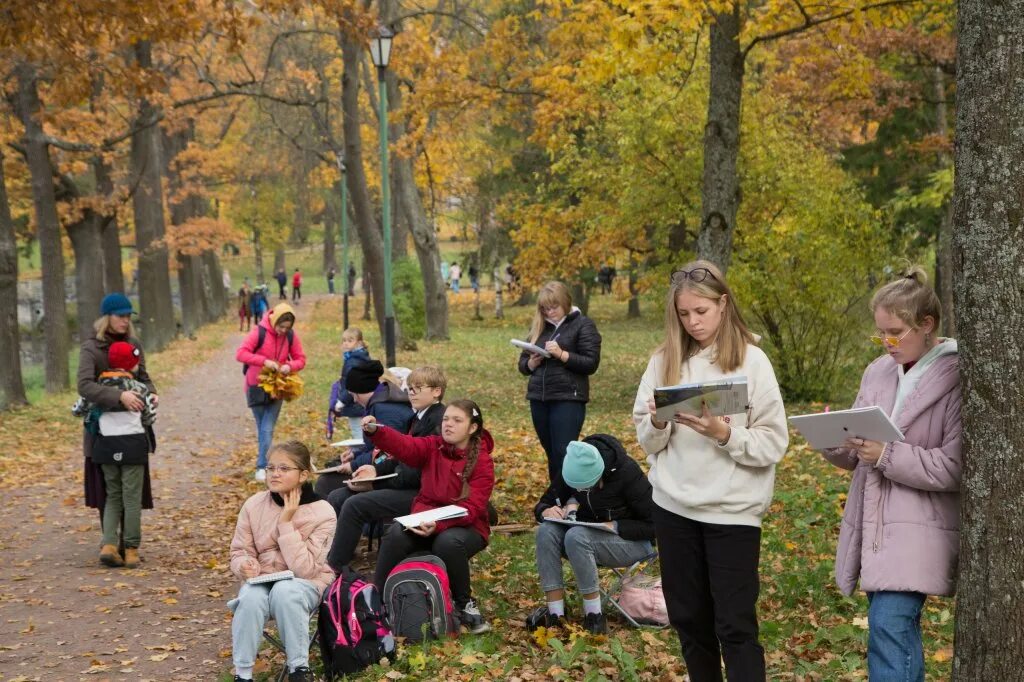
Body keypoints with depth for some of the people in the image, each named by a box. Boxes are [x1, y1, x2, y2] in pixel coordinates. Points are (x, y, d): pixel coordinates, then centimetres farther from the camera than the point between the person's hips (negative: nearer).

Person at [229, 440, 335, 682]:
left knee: (285, 591, -37)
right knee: (251, 597, -33)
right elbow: (239, 552, 3)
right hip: (262, 581, 2)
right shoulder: (254, 505, -5)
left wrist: (286, 522, -24)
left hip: (306, 585, -2)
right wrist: (246, 566, -22)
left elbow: (304, 569, -21)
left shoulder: (322, 513, -15)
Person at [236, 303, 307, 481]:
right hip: (256, 386, -2)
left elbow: (301, 359, -1)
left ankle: (262, 466, -4)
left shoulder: (291, 335, -7)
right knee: (262, 428, 8)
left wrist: (290, 366, -24)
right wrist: (265, 361, -32)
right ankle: (263, 464, 17)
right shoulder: (259, 332, -17)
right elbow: (240, 353, -23)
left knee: (267, 429, -5)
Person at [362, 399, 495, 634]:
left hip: (465, 526, -3)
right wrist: (374, 431, -37)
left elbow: (471, 507, -19)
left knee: (448, 542, -37)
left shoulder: (482, 462, -10)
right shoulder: (432, 447, 3)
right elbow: (403, 445, -17)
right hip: (423, 520, 4)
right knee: (396, 534, -27)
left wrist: (439, 525, -36)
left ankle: (464, 604, -13)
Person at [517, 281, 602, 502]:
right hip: (538, 400, 5)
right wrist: (532, 362, -5)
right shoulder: (539, 327, 14)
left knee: (564, 454, -12)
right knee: (552, 455, 11)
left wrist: (562, 354, -18)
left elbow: (591, 363, -8)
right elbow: (522, 364, 18)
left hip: (568, 400, -5)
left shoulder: (583, 325, -1)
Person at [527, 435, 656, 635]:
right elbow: (542, 505, 3)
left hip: (633, 542, -5)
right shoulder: (571, 472, -10)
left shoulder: (626, 472, -24)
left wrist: (614, 526, -29)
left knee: (576, 536, -33)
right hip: (590, 533, 6)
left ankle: (594, 616, -24)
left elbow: (653, 526, -18)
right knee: (546, 531, -24)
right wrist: (547, 511, -21)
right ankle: (555, 613, -25)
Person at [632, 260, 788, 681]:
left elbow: (774, 443, -8)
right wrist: (658, 422, -15)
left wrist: (724, 433, -23)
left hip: (732, 510, -4)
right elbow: (647, 441, 6)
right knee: (689, 618, 13)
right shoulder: (664, 360, 4)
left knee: (735, 625, -2)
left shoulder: (751, 360, -6)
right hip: (674, 507, 4)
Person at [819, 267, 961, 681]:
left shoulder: (957, 378, -10)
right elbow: (855, 458, 14)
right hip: (873, 526, 7)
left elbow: (955, 467, -15)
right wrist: (834, 440, -8)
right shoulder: (878, 372, 10)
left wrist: (889, 456, -23)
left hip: (920, 530, -7)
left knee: (889, 627, -17)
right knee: (899, 628, 13)